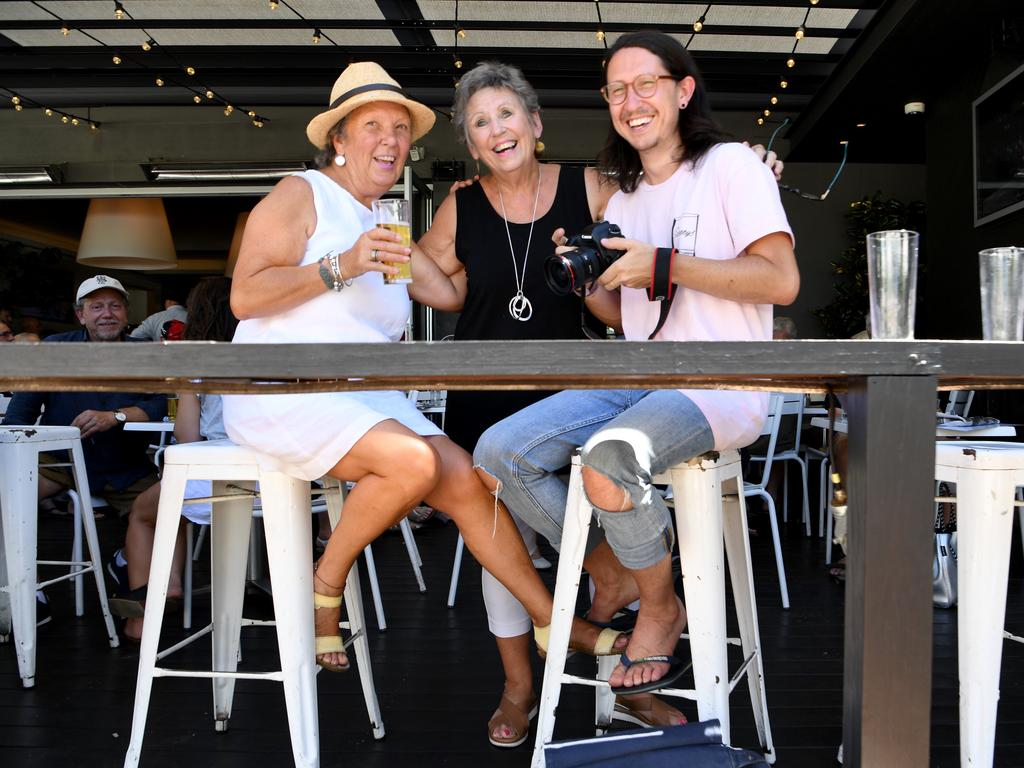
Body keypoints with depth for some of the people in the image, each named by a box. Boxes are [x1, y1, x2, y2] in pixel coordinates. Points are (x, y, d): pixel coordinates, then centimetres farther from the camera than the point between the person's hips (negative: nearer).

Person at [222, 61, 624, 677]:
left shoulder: (386, 224, 21)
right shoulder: (301, 194, -1)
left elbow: (449, 293, 9)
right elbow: (245, 296, -12)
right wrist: (342, 266, -20)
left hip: (367, 395, 7)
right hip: (284, 390, -6)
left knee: (465, 480, -11)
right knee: (414, 461, -29)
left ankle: (556, 624, -2)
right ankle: (327, 584, -6)